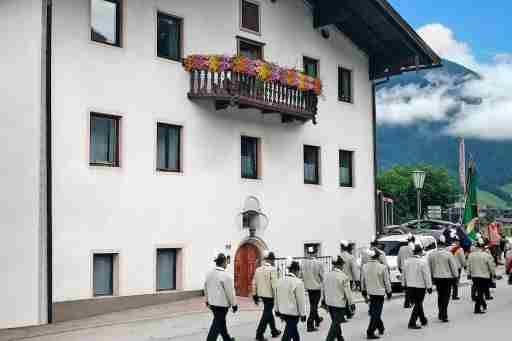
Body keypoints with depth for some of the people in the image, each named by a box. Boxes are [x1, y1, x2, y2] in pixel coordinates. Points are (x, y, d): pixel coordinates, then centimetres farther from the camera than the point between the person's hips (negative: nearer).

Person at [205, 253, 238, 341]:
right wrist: (234, 304, -5)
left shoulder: (209, 274, 2)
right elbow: (230, 292, -16)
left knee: (221, 321, 22)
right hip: (222, 304, -8)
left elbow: (206, 288, 12)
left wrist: (207, 300, 25)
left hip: (212, 303, 8)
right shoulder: (226, 276, -20)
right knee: (217, 325, -2)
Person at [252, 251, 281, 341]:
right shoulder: (272, 269, -15)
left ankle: (274, 331, 32)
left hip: (262, 294, 8)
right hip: (269, 295, -8)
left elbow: (254, 283, 10)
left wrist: (255, 296, 16)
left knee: (268, 312, 20)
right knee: (267, 314, -2)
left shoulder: (258, 269, 7)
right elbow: (274, 285, -19)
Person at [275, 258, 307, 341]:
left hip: (283, 311, 7)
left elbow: (277, 297, 11)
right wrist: (303, 314, -5)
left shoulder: (280, 281, 3)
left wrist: (277, 310, 21)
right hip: (293, 313, -7)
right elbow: (301, 300, -14)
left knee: (294, 331, 23)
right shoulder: (298, 282, -18)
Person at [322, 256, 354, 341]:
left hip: (329, 303, 7)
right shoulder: (343, 276, -17)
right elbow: (348, 292, -13)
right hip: (339, 303, -7)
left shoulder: (327, 275, 1)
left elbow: (323, 289, 11)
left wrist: (324, 299, 24)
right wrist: (351, 303, -4)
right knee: (336, 324, 0)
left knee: (336, 322, 22)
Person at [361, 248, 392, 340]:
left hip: (370, 292, 5)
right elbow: (387, 282, -9)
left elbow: (362, 281, 6)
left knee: (374, 312, 21)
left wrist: (364, 293, 18)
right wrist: (389, 293, 5)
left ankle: (381, 328, 37)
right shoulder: (382, 267, -17)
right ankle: (370, 332, -1)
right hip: (379, 293, -5)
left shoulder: (365, 267, -3)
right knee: (376, 313, 1)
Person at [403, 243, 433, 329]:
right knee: (418, 304, 1)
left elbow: (404, 274, 9)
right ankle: (412, 323, -5)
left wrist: (405, 284, 19)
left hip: (410, 286, 6)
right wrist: (429, 287, -6)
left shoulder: (407, 261, 2)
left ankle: (423, 320, 30)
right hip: (420, 286, -6)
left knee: (417, 303, 17)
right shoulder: (422, 262, -15)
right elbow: (427, 275, -13)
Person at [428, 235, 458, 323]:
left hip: (437, 277, 4)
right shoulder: (448, 254, -13)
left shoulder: (431, 254, -1)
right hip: (447, 277, -4)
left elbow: (429, 267, 6)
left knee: (440, 296, 17)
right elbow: (454, 266, -8)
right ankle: (444, 316, -4)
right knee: (446, 297, 0)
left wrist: (432, 276, 17)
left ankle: (441, 314, 23)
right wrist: (455, 276, 3)